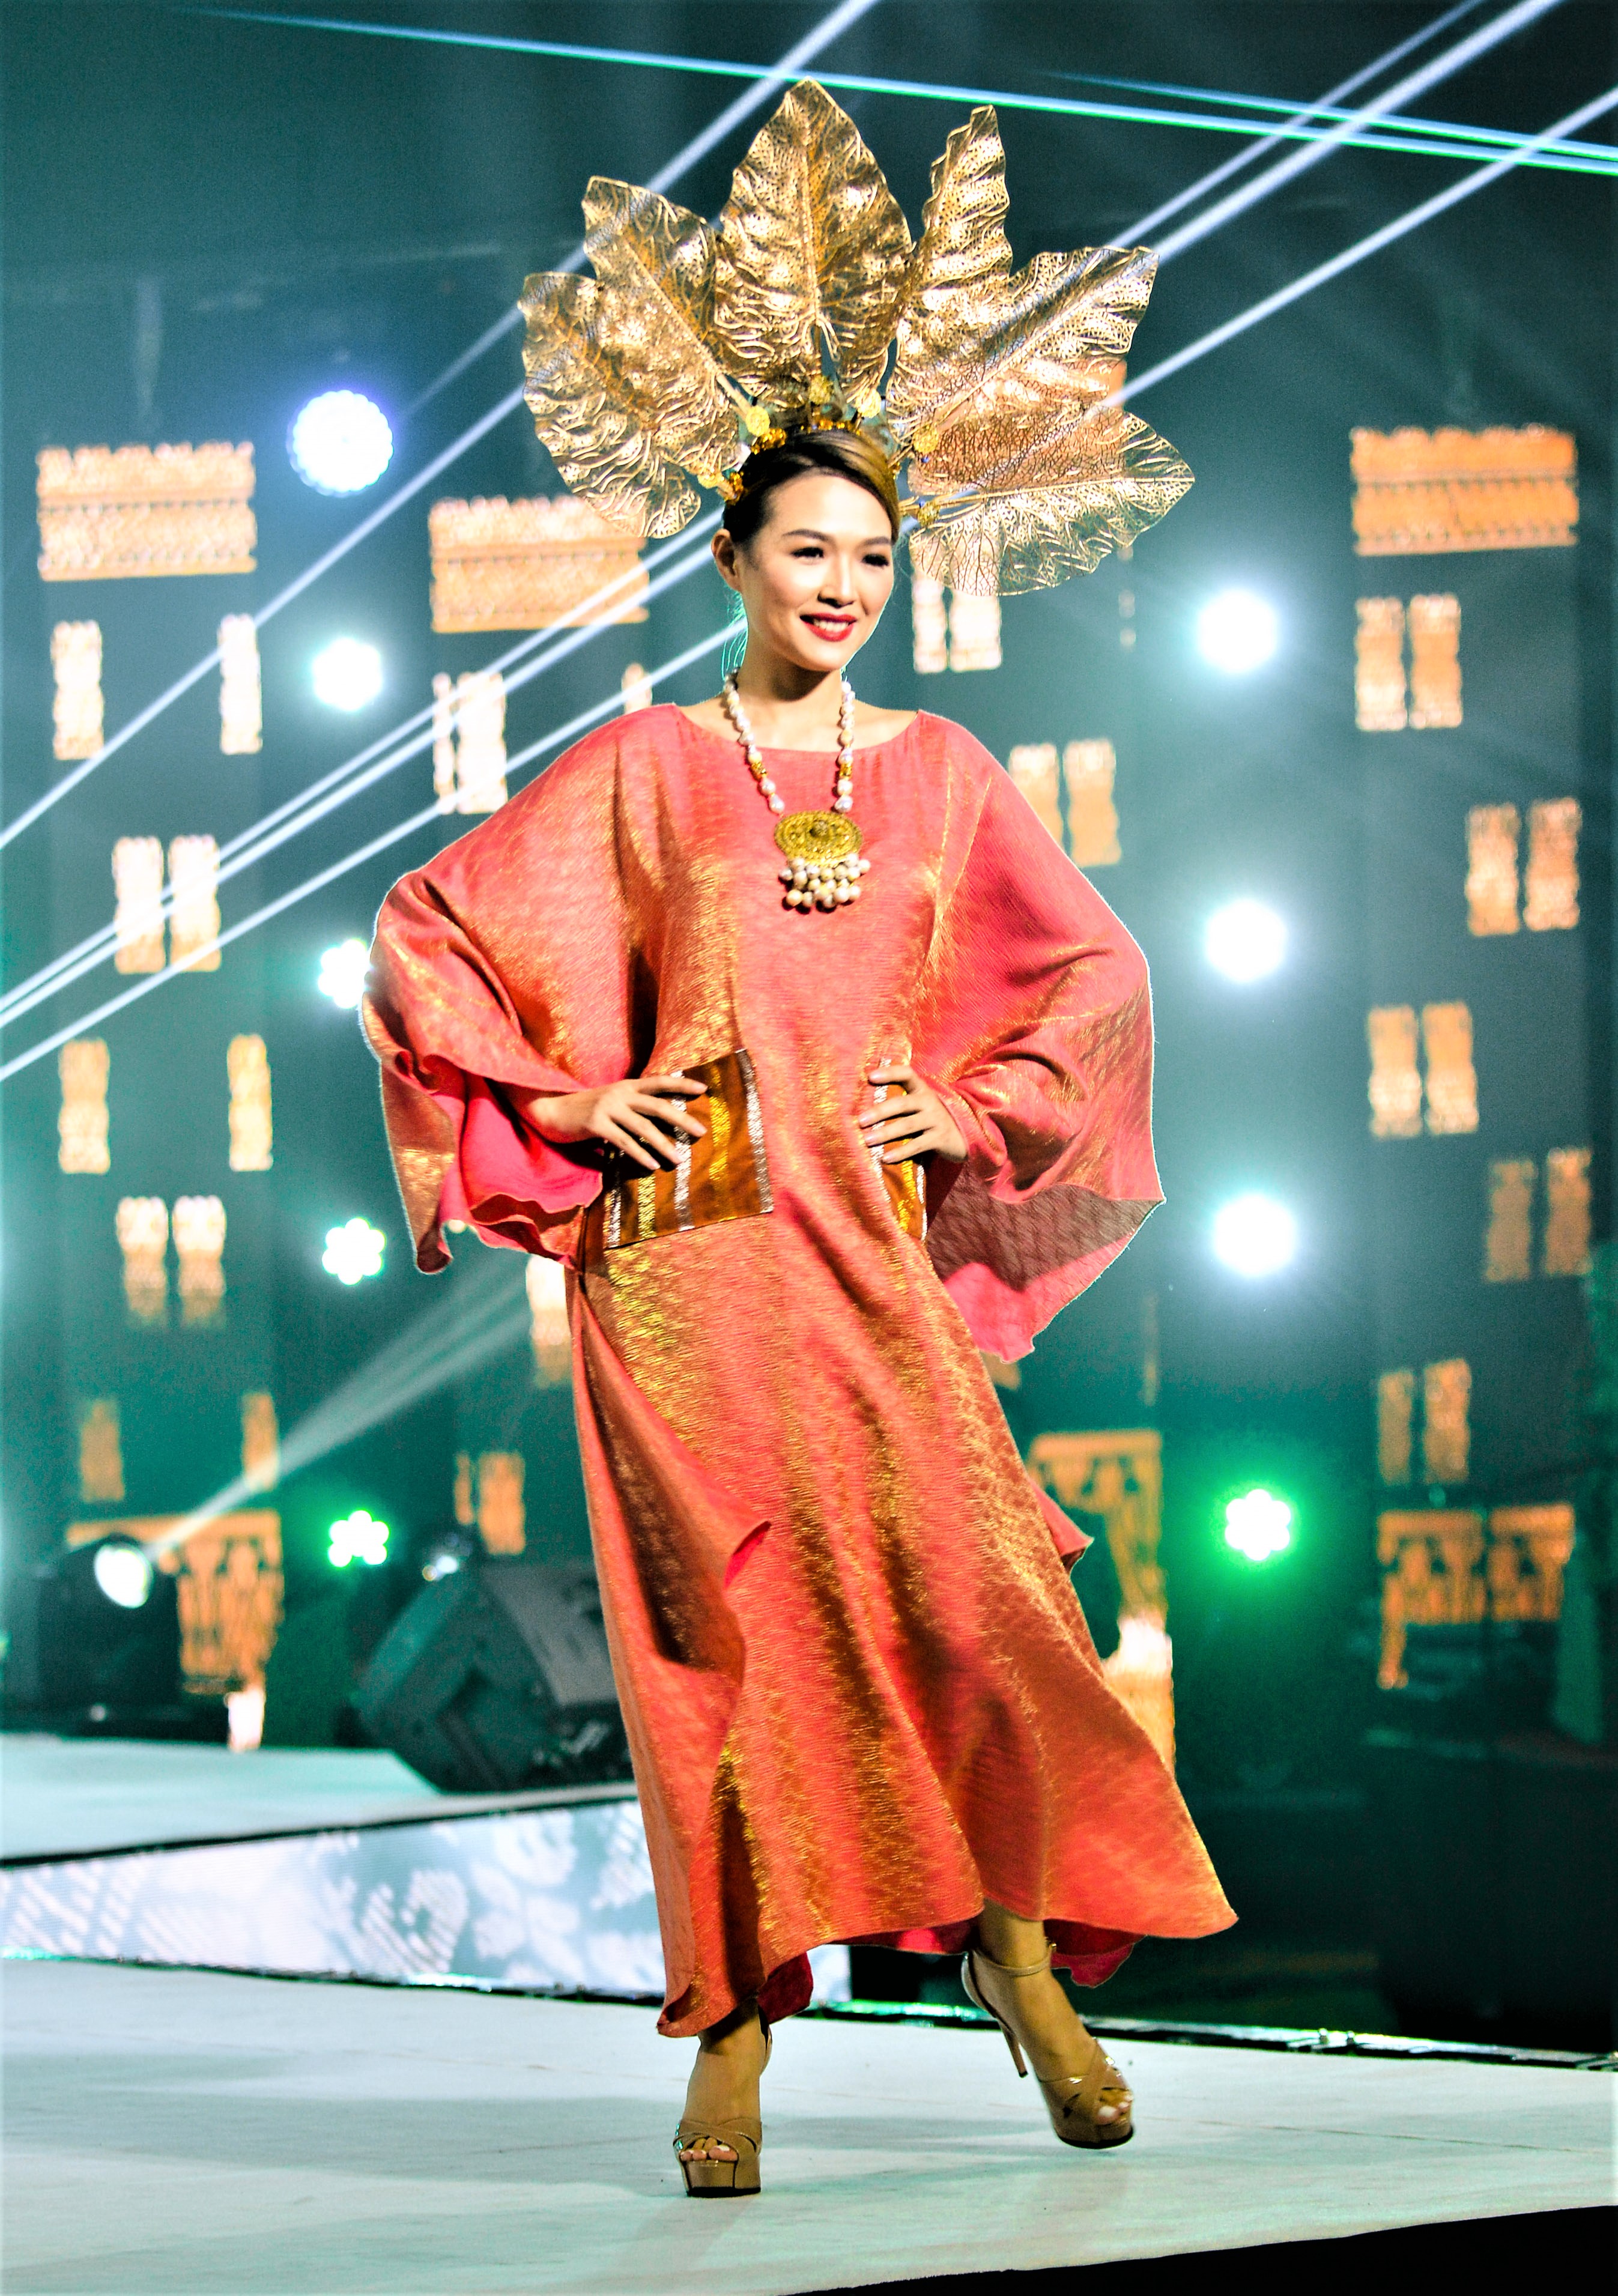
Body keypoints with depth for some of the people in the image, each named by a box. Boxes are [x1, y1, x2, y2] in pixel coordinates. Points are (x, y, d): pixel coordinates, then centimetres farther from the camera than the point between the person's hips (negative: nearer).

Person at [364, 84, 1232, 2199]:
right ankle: (734, 2040, -1)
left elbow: (1096, 974, 17)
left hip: (873, 1248, 2)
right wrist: (560, 1099, 0)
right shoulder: (644, 770, 6)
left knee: (963, 1586, -13)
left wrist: (977, 1109, 6)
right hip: (684, 1249, -2)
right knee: (730, 1630, -6)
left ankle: (1020, 1949, 3)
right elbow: (429, 930, 8)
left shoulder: (941, 776, 12)